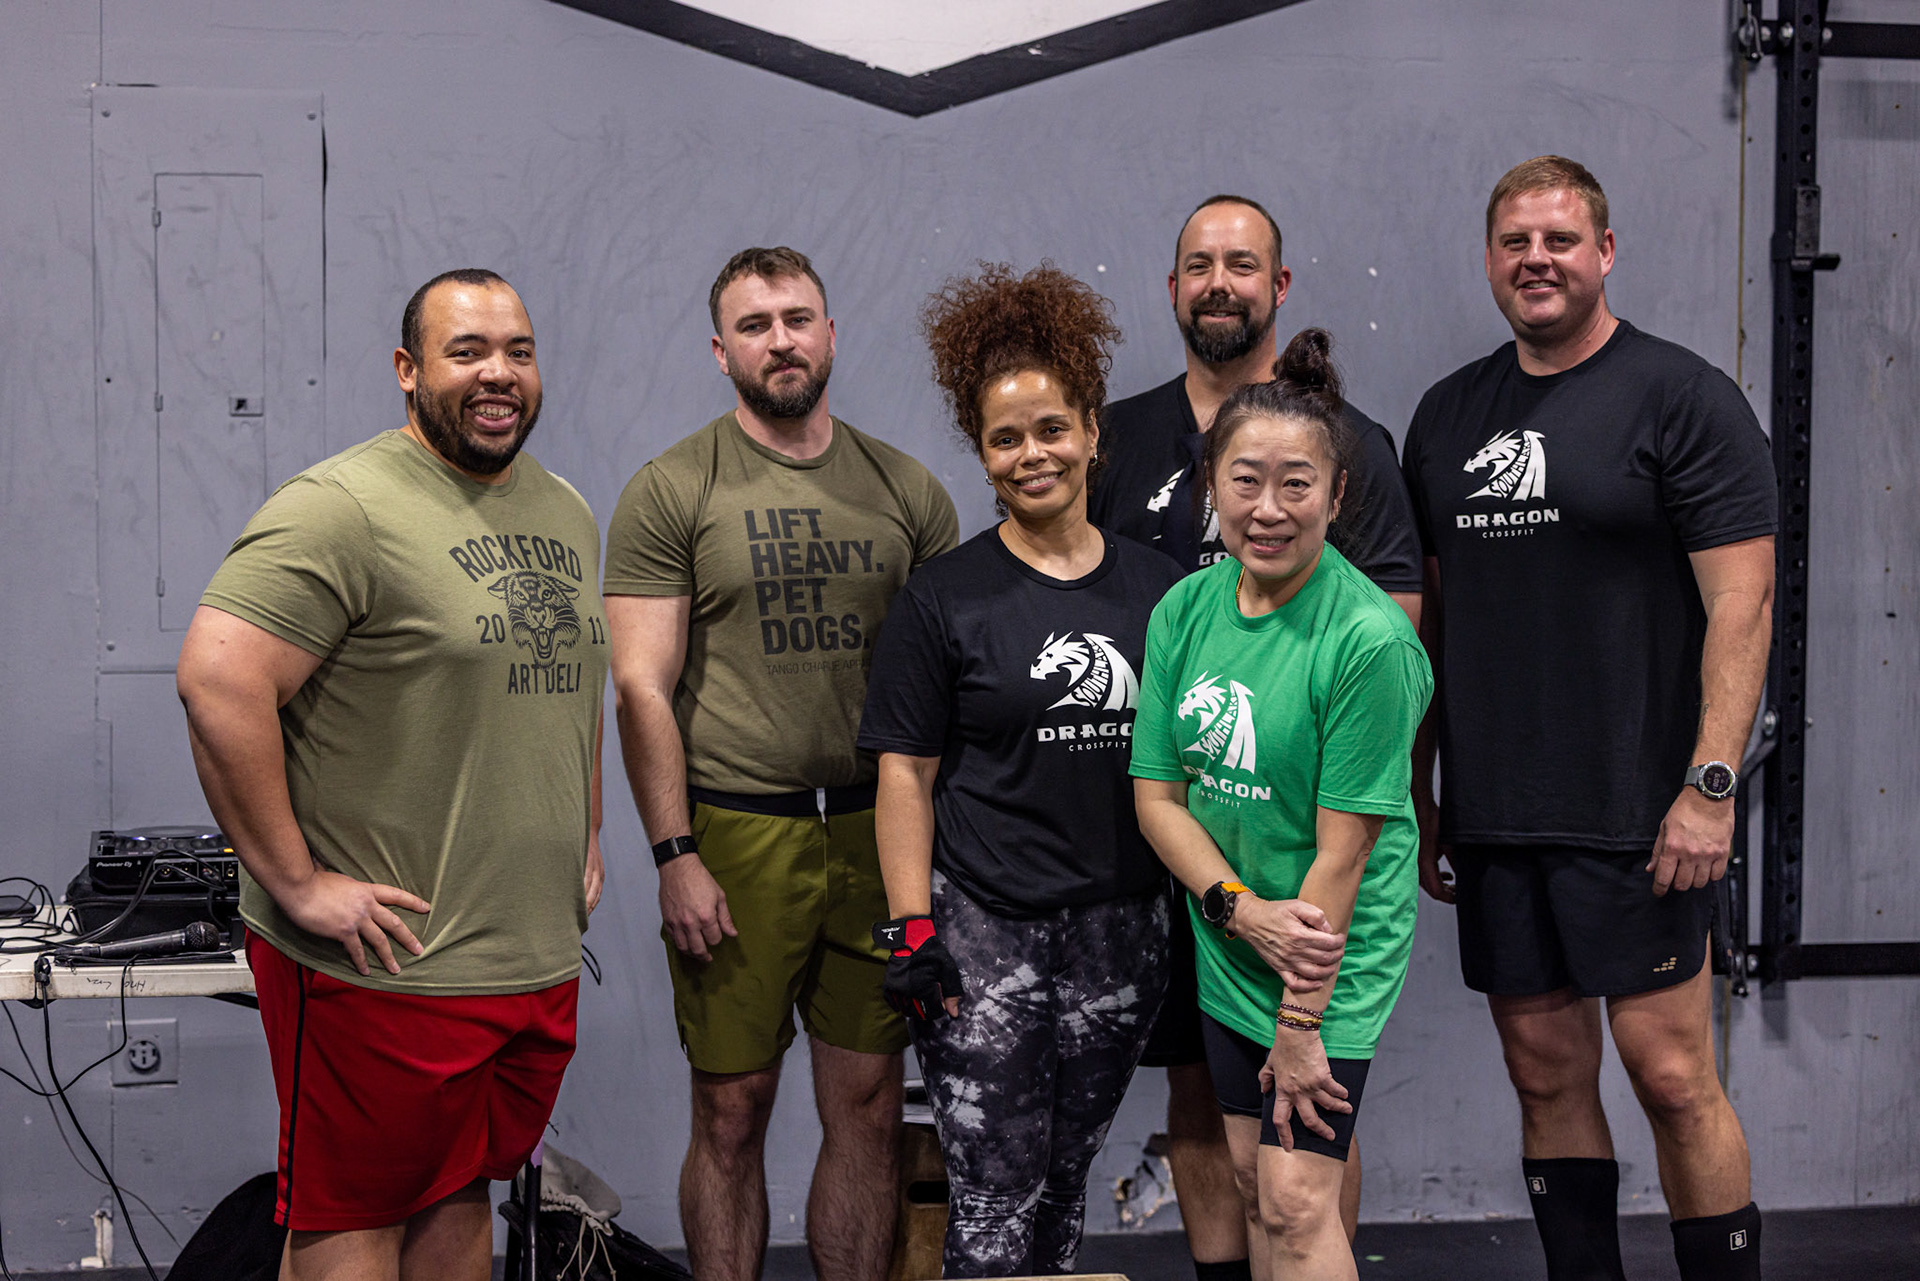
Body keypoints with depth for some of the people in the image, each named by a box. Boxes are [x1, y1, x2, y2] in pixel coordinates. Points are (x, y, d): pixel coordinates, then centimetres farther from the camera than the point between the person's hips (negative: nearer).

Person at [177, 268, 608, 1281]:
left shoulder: (566, 516, 13)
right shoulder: (343, 509, -14)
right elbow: (217, 681, -22)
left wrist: (586, 837, 19)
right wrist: (297, 883, -21)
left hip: (539, 959, 7)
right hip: (386, 963, -7)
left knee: (462, 1198, 17)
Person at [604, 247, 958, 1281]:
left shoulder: (905, 489, 9)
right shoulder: (672, 491, -1)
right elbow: (643, 685, -5)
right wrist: (675, 855, -12)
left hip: (879, 831, 3)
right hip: (735, 833, -3)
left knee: (868, 1109, 9)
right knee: (732, 1111, 4)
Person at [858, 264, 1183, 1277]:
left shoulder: (1158, 589, 8)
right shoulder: (944, 598, -1)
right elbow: (906, 774, -3)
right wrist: (911, 929, -10)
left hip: (1121, 928, 4)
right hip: (983, 929, -3)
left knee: (1065, 1186, 12)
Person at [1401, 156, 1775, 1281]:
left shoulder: (1682, 396, -3)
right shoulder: (1450, 413, 14)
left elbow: (1742, 602, -9)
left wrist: (1711, 784, -16)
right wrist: (1417, 793, 13)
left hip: (1636, 815, -5)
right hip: (1492, 818, 5)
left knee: (1672, 1075, -4)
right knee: (1547, 1073, 10)